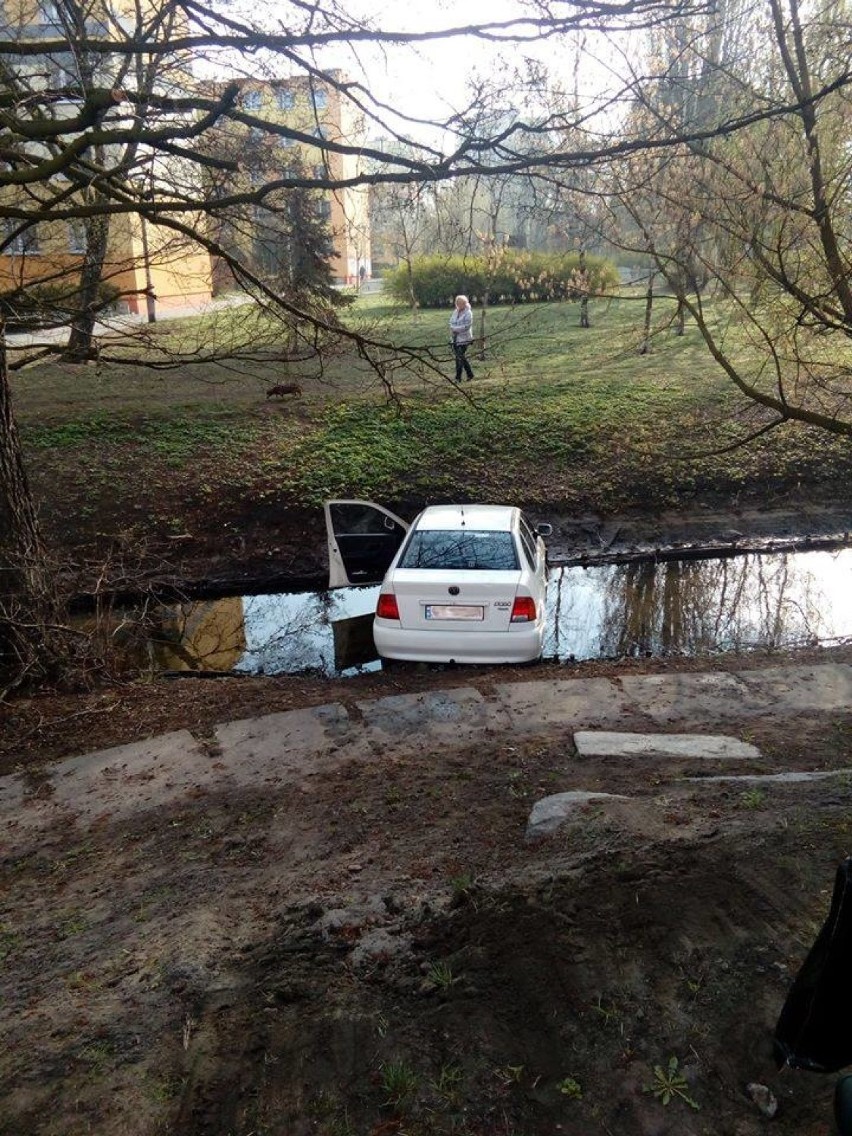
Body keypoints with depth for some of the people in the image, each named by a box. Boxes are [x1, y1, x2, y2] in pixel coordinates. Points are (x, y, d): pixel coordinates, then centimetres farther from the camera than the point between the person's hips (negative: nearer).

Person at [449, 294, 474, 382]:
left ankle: (458, 377, -5)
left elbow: (467, 326, -17)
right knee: (462, 357, 12)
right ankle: (470, 374, 25)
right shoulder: (455, 312, 11)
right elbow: (451, 322, 14)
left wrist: (455, 329, -16)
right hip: (455, 338, 7)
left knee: (460, 358, -9)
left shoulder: (468, 313, -10)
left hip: (464, 339, -7)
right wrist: (452, 329, -8)